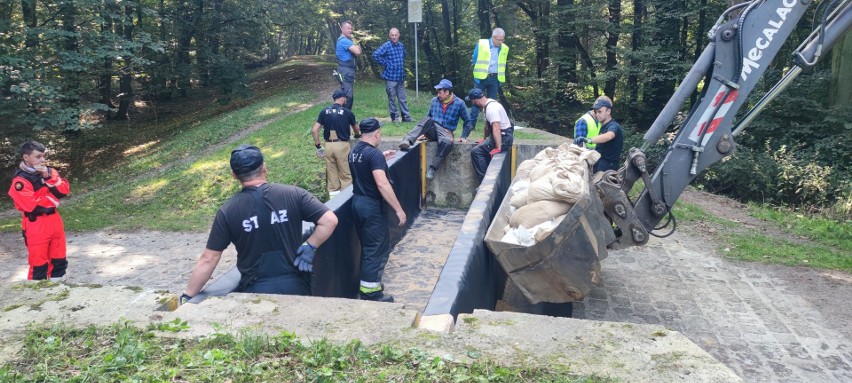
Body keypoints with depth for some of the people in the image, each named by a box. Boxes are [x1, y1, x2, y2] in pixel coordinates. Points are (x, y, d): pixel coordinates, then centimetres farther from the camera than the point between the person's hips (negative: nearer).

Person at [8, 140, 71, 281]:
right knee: (39, 264, -2)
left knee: (59, 260, 14)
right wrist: (54, 197, -8)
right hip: (36, 225, -6)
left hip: (54, 220, 6)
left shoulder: (49, 171, 7)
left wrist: (48, 177, -17)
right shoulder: (20, 181, -13)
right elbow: (34, 205, -21)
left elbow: (65, 189, -5)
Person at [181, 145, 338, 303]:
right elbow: (330, 220, -12)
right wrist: (310, 247, -4)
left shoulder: (228, 211, -5)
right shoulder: (292, 194, -5)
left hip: (255, 292, -1)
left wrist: (187, 296, 6)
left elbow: (208, 260, -3)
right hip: (295, 287, 1)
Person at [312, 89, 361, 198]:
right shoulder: (347, 112, 1)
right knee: (345, 173, 6)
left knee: (331, 172, 12)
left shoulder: (324, 111, 6)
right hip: (342, 145, -3)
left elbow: (314, 130, 1)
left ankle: (333, 192, 19)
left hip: (328, 145, 3)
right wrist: (357, 135, 43)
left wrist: (318, 146, 8)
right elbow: (355, 128, 21)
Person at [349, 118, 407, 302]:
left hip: (357, 202, 9)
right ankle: (370, 291, 7)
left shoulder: (354, 152, 9)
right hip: (372, 206, -9)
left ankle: (368, 283, 30)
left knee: (367, 246, 20)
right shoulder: (374, 154, -19)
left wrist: (382, 159, 24)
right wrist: (399, 209, -24)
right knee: (378, 248, 1)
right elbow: (382, 184, -28)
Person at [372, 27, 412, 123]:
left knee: (403, 99, 10)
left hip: (401, 77, 5)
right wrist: (385, 63, -13)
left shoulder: (401, 46, 9)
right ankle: (394, 117, 12)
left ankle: (406, 117, 16)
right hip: (390, 77, -5)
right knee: (392, 99, 4)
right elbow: (375, 55, -19)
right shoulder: (386, 46, -10)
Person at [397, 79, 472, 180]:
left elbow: (468, 121, 8)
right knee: (427, 120, -35)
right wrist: (424, 131, 18)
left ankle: (432, 168, -33)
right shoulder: (435, 100, 9)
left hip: (445, 131, -2)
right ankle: (407, 140, -53)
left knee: (447, 143, -40)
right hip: (433, 129, 2)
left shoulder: (459, 103, -1)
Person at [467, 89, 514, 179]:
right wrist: (485, 140, 28)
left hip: (504, 138, -11)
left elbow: (496, 129, -30)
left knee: (476, 152, -16)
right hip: (503, 135, 11)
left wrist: (498, 148, -33)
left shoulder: (491, 108, -23)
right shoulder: (487, 105, 8)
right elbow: (488, 125, 20)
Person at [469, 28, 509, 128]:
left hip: (494, 78, 3)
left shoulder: (504, 48, 6)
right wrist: (477, 75, 2)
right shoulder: (481, 44, -3)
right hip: (482, 77, -3)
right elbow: (474, 60, 2)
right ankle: (471, 123, 2)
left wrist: (500, 79, 9)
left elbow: (502, 65, 15)